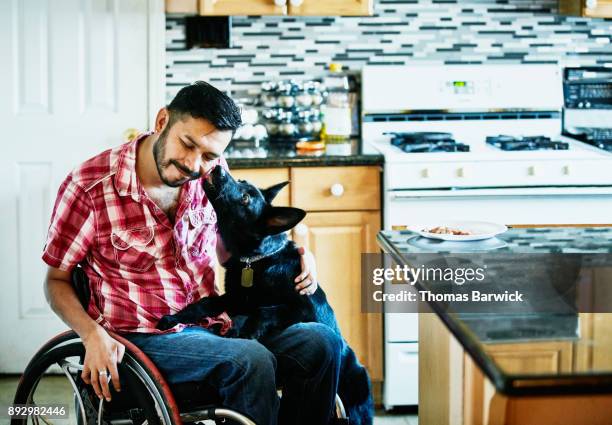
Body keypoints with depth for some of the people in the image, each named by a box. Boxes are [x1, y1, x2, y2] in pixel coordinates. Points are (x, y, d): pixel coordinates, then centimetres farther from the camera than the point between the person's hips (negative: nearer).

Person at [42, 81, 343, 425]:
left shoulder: (212, 172, 3)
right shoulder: (89, 187, -11)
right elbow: (57, 280, -1)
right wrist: (92, 334, -21)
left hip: (213, 326, 6)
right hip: (145, 338, -5)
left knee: (322, 343, -16)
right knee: (252, 361, -31)